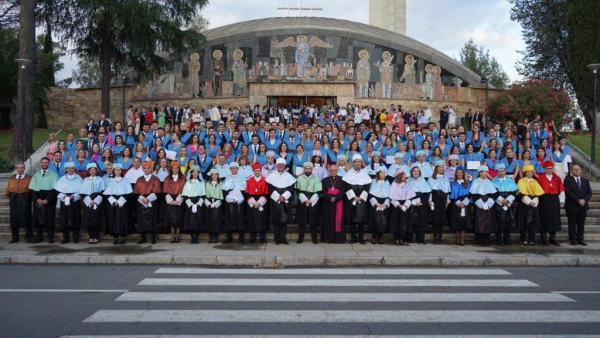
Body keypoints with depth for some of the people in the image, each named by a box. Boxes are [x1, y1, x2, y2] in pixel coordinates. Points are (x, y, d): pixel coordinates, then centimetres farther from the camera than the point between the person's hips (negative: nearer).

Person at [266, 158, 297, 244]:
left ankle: (283, 237, 7)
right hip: (275, 201, -1)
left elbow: (291, 188, 2)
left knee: (284, 219, 1)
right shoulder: (272, 176, 5)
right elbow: (270, 188, -2)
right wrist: (278, 197, -12)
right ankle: (277, 238, 4)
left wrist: (284, 196, -11)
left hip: (285, 201, 1)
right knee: (276, 220, -1)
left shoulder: (289, 176, 9)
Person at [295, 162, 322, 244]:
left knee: (314, 222, 2)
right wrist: (305, 200, -12)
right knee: (301, 222, 2)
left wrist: (311, 200, -12)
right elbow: (298, 191, -1)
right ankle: (300, 238, 8)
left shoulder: (316, 179, 4)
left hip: (314, 203, 0)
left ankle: (314, 238, 10)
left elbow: (319, 192, -1)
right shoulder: (300, 178, 5)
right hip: (302, 202, 0)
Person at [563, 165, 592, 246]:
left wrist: (584, 200, -12)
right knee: (572, 224, 0)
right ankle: (573, 240, 6)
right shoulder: (568, 180, 0)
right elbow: (568, 192, -11)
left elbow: (589, 192, 7)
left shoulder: (585, 181, 15)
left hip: (583, 206, 4)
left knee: (581, 224, 5)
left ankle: (580, 240, 10)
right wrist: (578, 200, -17)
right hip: (572, 206, -4)